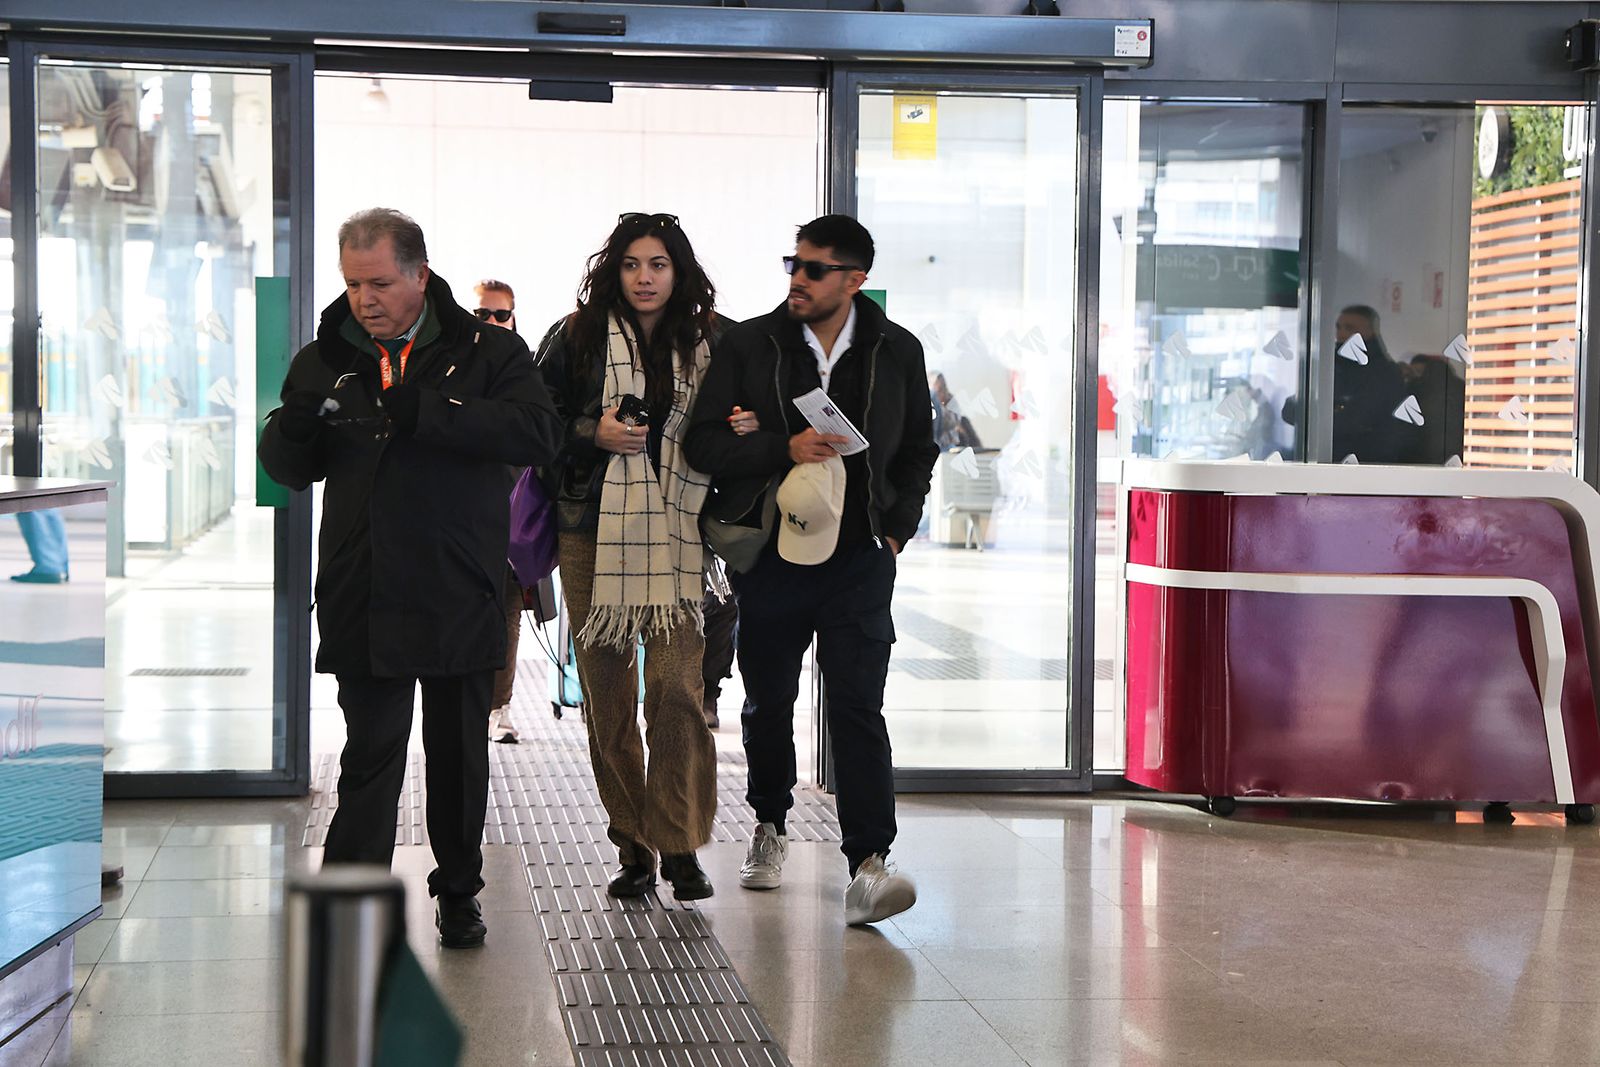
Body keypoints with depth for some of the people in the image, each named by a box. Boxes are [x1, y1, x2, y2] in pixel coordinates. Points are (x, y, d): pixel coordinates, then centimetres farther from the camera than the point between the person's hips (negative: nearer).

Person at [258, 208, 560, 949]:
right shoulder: (324, 360, 8)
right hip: (363, 602, 1)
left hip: (461, 600, 0)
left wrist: (428, 412, -26)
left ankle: (458, 895, 28)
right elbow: (287, 470, 11)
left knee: (459, 756, 12)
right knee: (370, 755, -1)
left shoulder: (487, 352, -1)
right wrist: (295, 423, -13)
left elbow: (539, 434, -17)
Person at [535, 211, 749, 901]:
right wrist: (594, 434, -8)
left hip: (678, 535, 0)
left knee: (677, 686, -12)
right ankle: (633, 848, 12)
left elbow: (725, 434, 19)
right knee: (606, 693, 2)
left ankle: (680, 847, -5)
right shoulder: (576, 338, 6)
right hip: (593, 534, 1)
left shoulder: (708, 345, 9)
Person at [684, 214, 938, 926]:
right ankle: (769, 826, 36)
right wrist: (785, 448, -17)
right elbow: (704, 443, -4)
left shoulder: (896, 353, 6)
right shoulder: (748, 346, 1)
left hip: (859, 559, -1)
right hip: (769, 555, 1)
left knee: (857, 706, -11)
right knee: (768, 703, 13)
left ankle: (868, 867, -14)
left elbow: (917, 452, 17)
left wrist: (897, 528, 5)